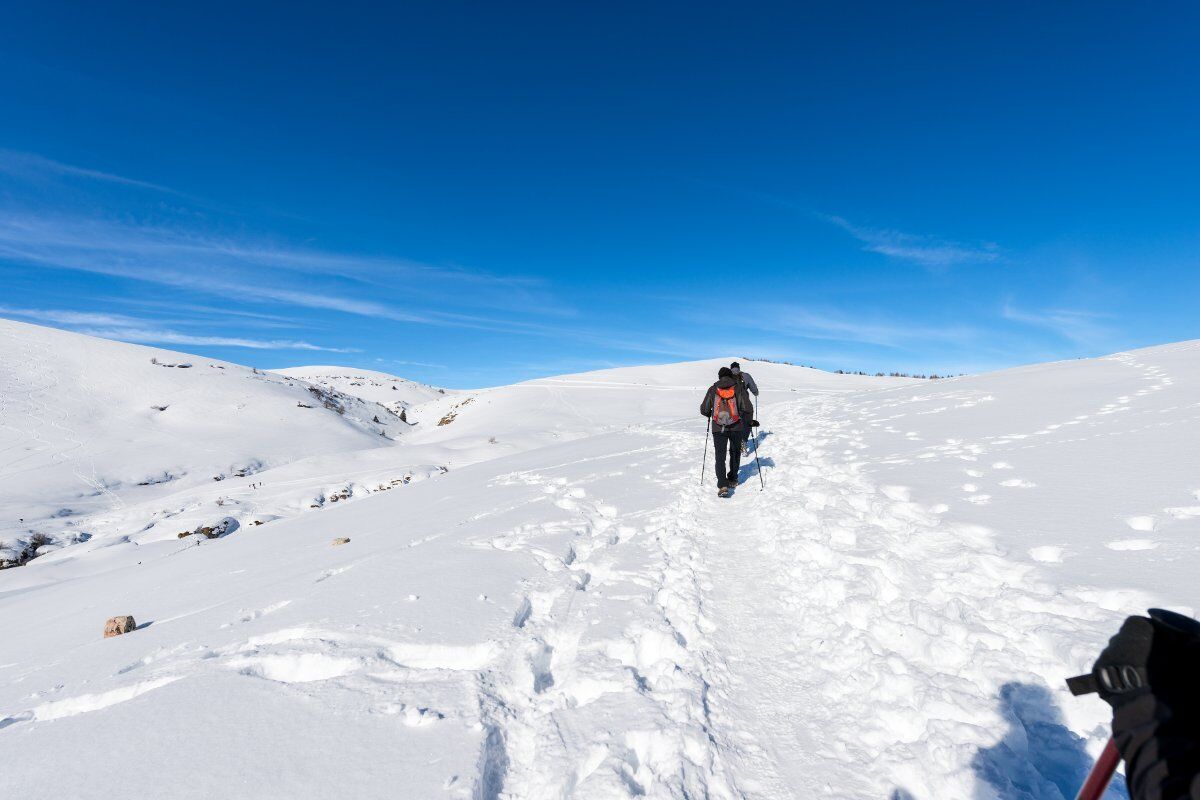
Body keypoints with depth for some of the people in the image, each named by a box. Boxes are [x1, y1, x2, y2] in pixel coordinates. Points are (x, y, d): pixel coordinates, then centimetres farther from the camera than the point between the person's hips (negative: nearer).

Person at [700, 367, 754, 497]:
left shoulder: (712, 389, 2)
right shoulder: (739, 388, 0)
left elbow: (704, 409, 5)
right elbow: (748, 409, -5)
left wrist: (710, 415, 27)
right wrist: (749, 421, 13)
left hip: (718, 428, -1)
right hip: (736, 427, 1)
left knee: (720, 456, 2)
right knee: (735, 453, 22)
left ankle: (722, 486, -11)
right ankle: (732, 479, 32)